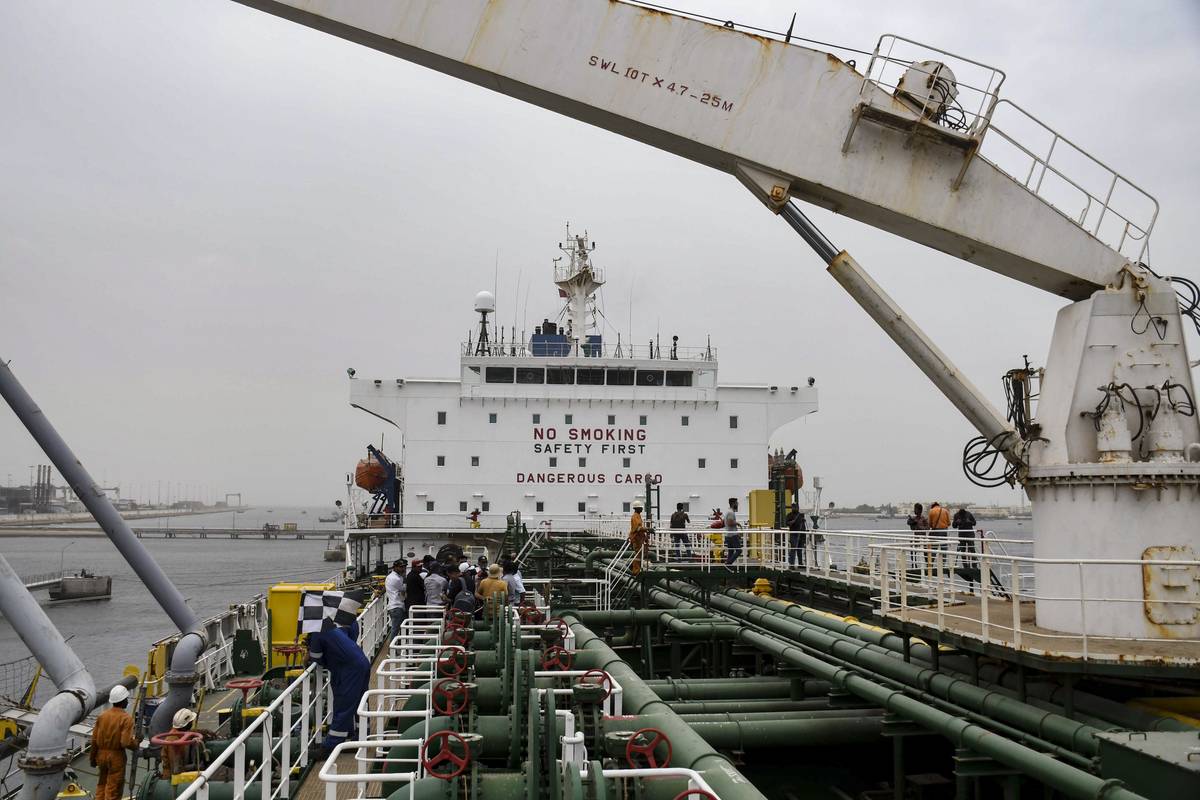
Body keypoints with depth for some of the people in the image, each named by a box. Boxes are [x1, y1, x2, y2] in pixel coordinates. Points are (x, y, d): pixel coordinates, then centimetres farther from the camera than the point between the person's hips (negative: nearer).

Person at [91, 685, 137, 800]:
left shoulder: (102, 716, 0)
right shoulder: (126, 718, -17)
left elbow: (94, 739, 4)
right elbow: (126, 742, -23)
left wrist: (93, 757, 15)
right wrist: (136, 743, -3)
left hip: (101, 754, 6)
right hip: (116, 756, -6)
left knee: (102, 784, 22)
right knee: (113, 789, 4)